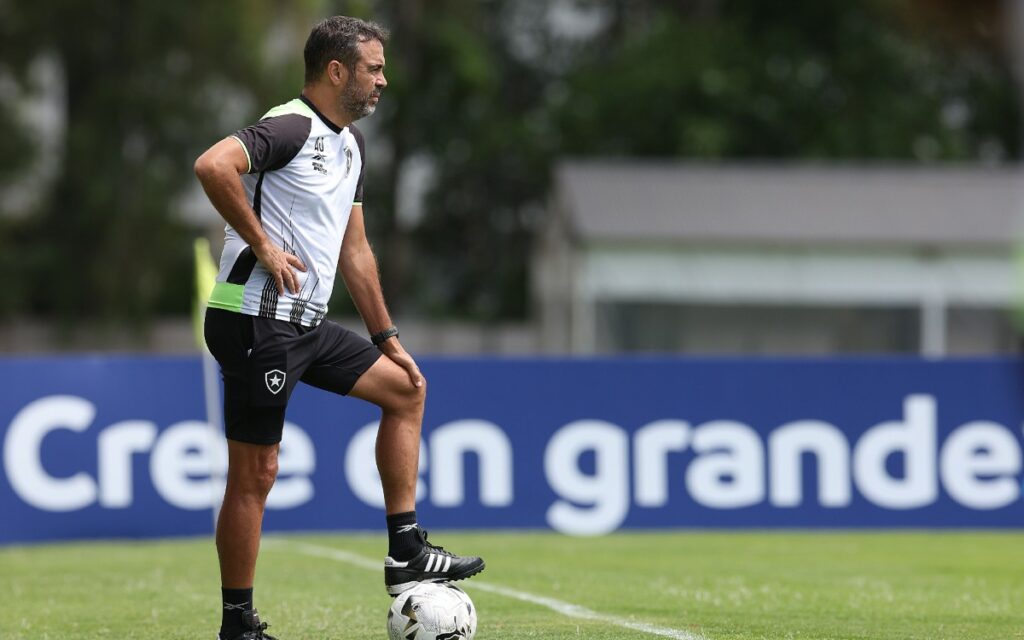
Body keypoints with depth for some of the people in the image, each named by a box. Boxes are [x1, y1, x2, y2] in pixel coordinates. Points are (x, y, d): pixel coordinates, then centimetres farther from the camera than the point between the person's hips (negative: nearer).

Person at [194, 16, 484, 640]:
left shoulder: (350, 143, 17)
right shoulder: (291, 126, -14)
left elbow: (354, 250, 23)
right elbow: (213, 165, -31)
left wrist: (387, 337, 23)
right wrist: (263, 246, -24)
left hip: (307, 324, 10)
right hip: (257, 320, -10)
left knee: (405, 388, 14)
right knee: (255, 473, -6)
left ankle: (406, 554, 15)